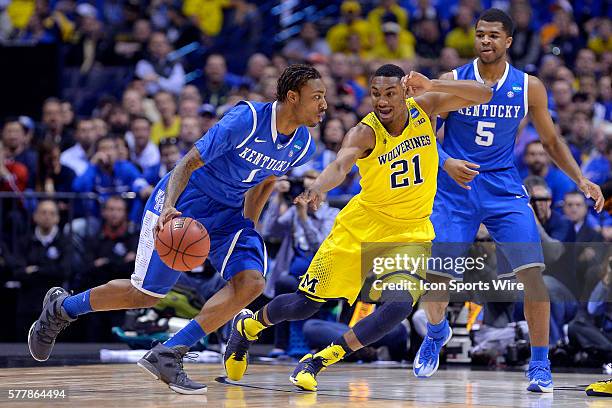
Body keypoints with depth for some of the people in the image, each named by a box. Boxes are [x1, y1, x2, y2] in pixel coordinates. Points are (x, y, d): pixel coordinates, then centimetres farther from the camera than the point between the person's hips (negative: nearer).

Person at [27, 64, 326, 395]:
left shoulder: (302, 145, -5)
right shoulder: (245, 120, -27)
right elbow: (188, 163, -26)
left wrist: (248, 229, 15)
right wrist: (168, 208, -40)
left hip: (228, 213, 6)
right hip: (184, 204, -6)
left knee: (251, 282, -18)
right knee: (145, 294, 0)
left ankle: (167, 356, -13)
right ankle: (61, 308, 27)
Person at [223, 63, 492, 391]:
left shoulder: (423, 108, -10)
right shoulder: (365, 133, -21)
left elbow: (483, 95, -12)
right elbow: (340, 165, -41)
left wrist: (434, 86, -29)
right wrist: (317, 188, -64)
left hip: (410, 231, 2)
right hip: (362, 224, -2)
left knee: (399, 306, -23)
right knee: (307, 304, 2)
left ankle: (320, 360, -6)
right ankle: (247, 326, 34)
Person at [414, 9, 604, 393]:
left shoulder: (529, 87, -1)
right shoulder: (452, 82, -5)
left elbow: (551, 139, 9)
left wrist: (581, 179, -3)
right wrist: (447, 162, -22)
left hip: (504, 188, 1)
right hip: (455, 188, 0)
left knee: (532, 272, -15)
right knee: (437, 274, -3)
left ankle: (540, 365, -5)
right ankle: (437, 332, 32)